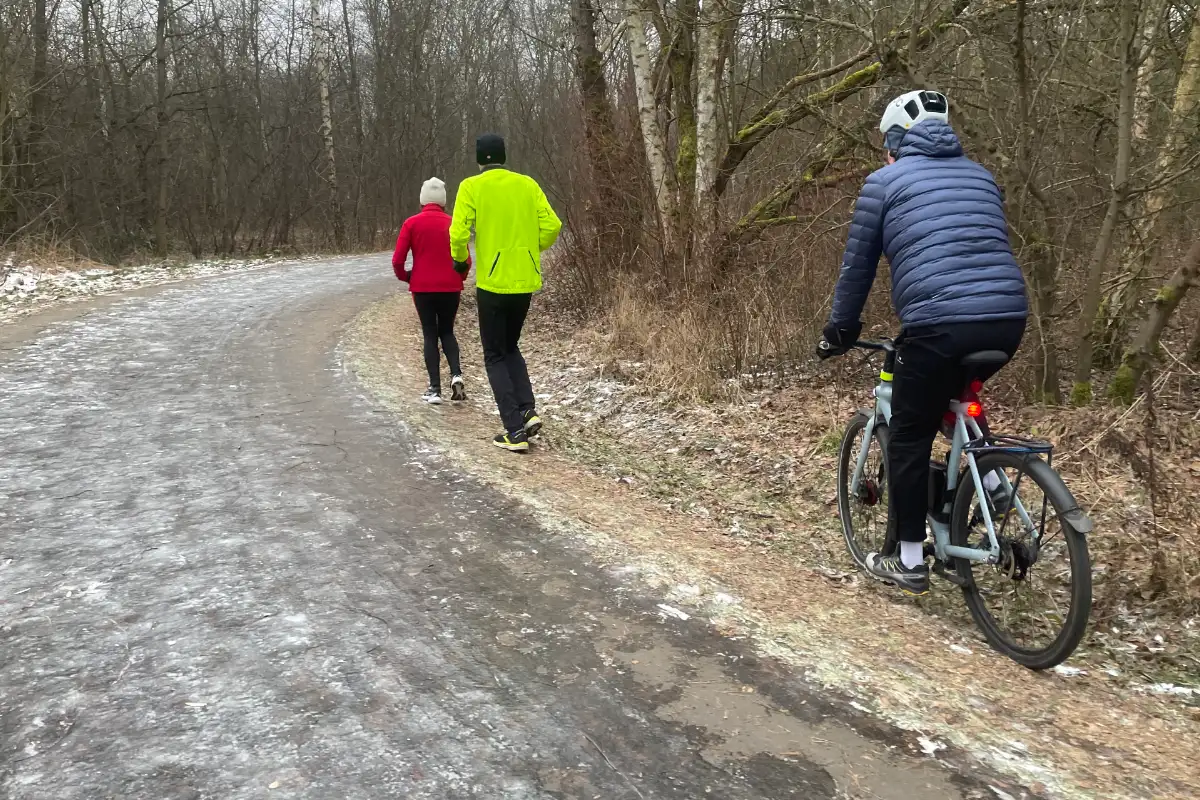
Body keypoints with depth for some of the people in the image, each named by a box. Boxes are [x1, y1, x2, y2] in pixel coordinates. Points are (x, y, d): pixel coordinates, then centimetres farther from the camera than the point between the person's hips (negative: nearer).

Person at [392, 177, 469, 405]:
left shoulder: (412, 223, -3)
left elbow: (397, 259, -7)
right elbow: (465, 259, -2)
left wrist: (404, 276, 12)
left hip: (423, 287, -1)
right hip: (450, 287, 1)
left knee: (430, 335, 8)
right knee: (447, 331, 17)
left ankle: (435, 388, 3)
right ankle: (456, 375, -5)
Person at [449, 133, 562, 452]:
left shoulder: (471, 186, -5)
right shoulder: (527, 184, 5)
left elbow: (458, 233, -13)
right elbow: (551, 226, 0)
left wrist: (460, 260, 7)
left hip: (492, 282, -4)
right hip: (526, 281, 4)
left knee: (495, 356, 9)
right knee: (510, 346, 24)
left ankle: (515, 431, 2)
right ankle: (528, 410, 8)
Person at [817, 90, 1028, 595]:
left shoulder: (885, 182, 9)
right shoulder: (980, 176, 25)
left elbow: (857, 267, 12)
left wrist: (838, 334, 24)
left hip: (938, 326, -6)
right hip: (1008, 320, 6)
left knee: (909, 439, 11)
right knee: (956, 398, 35)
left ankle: (910, 564, 19)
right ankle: (994, 493, 24)